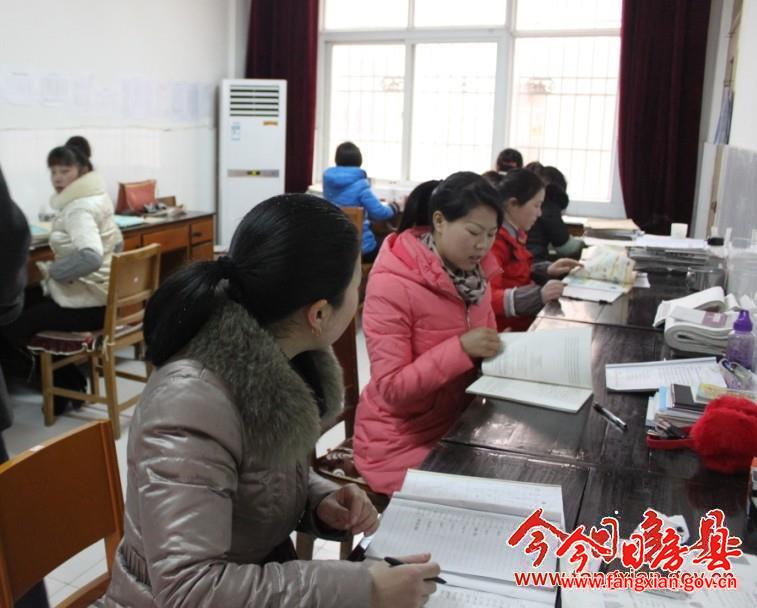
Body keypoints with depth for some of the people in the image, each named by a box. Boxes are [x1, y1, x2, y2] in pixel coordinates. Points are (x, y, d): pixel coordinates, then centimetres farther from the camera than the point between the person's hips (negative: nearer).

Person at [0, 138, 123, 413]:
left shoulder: (79, 208, -20)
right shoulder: (95, 198, 10)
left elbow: (90, 257, -37)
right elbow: (116, 244, 20)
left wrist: (52, 270, -21)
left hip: (86, 302, -10)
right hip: (100, 294, 10)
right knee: (22, 304, 23)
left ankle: (67, 385, 15)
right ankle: (69, 381, 24)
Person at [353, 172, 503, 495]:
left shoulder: (472, 273, 1)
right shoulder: (392, 285, -21)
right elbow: (391, 388, -21)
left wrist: (497, 350, -8)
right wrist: (461, 349, -30)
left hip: (458, 425, 7)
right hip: (404, 441, -6)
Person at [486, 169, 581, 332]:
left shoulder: (513, 233, 13)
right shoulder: (492, 239, -17)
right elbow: (489, 298, -25)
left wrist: (546, 270, 11)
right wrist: (538, 295, -34)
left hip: (527, 318, 10)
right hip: (507, 329, -10)